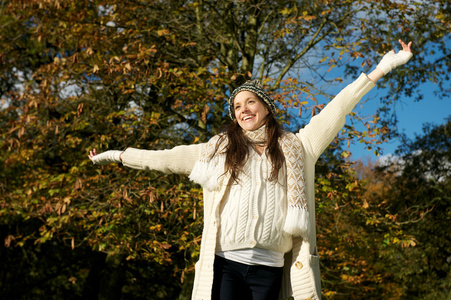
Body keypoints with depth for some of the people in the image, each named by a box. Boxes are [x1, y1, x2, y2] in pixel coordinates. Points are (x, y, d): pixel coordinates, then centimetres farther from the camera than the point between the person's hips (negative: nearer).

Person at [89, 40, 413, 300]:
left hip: (269, 267, 0)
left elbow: (334, 112, 9)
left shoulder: (294, 147, 12)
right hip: (225, 262, 0)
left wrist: (378, 71, 7)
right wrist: (118, 155, 22)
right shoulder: (219, 149, 14)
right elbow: (169, 158, 19)